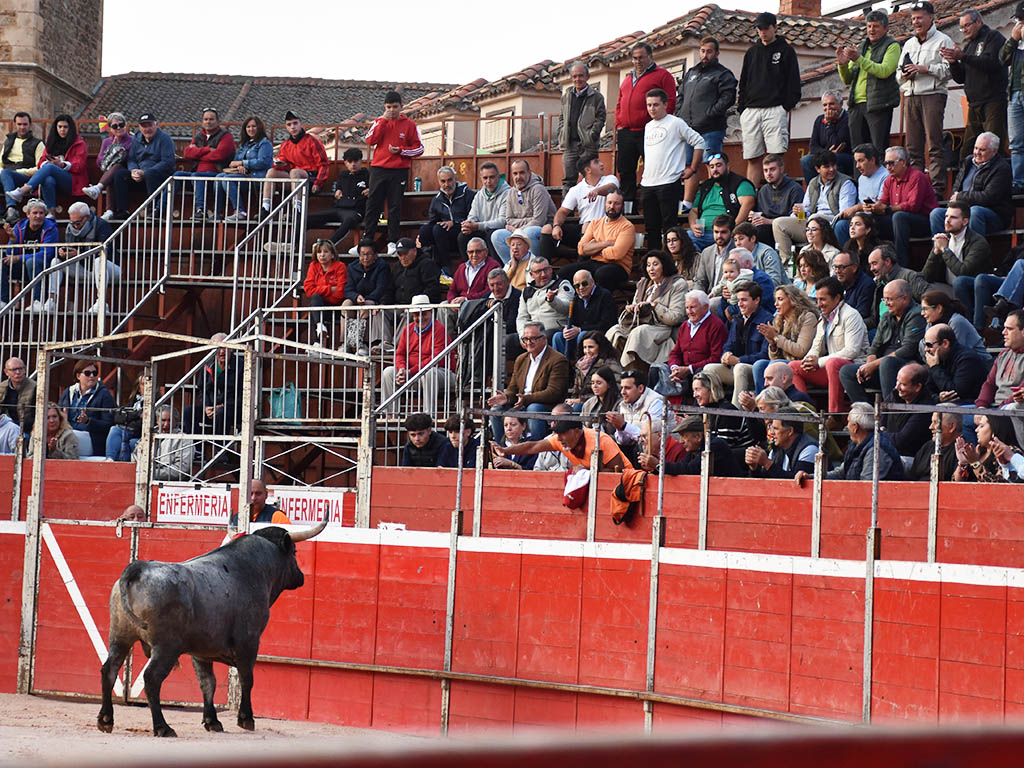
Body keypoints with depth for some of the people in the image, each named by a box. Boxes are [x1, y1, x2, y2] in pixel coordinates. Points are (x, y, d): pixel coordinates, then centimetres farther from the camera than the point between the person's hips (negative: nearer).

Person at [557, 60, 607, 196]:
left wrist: (592, 135, -13)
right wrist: (560, 134, 9)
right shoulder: (566, 96, 16)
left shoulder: (596, 96, 0)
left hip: (588, 145, -5)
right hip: (569, 144, 5)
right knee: (568, 180, 4)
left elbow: (601, 117, -3)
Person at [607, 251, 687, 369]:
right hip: (640, 324, 6)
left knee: (639, 333, -36)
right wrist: (630, 308, -1)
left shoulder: (677, 285, 0)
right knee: (615, 331, -20)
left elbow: (675, 318, -8)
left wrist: (654, 305, -13)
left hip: (662, 328, -6)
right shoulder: (643, 283, 19)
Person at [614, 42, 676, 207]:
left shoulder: (662, 75, 2)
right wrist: (619, 124, 11)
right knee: (625, 171, 6)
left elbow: (670, 102, -6)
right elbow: (619, 105, 26)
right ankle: (626, 207, 11)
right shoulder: (628, 79, 23)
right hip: (625, 133, 7)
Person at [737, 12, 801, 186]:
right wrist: (741, 109, 10)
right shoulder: (752, 52, 19)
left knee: (776, 156, -12)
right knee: (752, 158, 1)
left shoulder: (786, 51, 7)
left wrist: (787, 106, -7)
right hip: (751, 110, 4)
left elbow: (794, 81, 4)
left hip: (775, 110, -4)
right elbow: (743, 82, 21)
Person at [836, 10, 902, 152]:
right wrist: (842, 64, 0)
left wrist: (859, 59, -19)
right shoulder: (862, 47, 22)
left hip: (878, 105, -6)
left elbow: (884, 71, -15)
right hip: (856, 104, 6)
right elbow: (847, 80, 21)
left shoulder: (892, 46, 3)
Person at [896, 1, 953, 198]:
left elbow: (949, 69, -8)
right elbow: (898, 75, 25)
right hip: (910, 97, 6)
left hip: (932, 95, -6)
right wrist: (904, 74, 2)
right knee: (913, 146, 3)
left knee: (934, 145, -10)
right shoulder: (909, 44, 24)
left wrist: (924, 68, -13)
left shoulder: (942, 41, 3)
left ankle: (938, 188, -12)